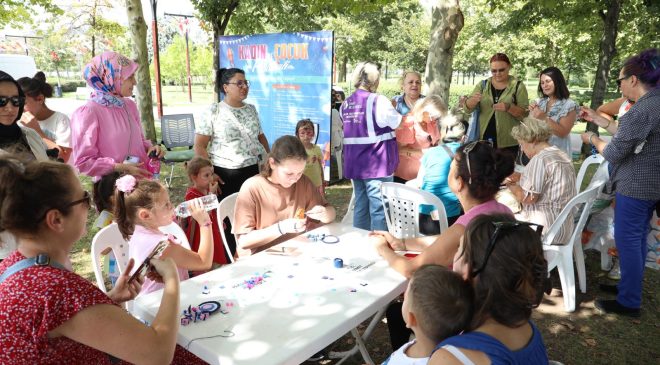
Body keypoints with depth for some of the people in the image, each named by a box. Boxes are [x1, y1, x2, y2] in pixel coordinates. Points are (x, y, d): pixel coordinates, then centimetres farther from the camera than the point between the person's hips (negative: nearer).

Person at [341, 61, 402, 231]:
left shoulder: (345, 104, 8)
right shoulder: (378, 101, -13)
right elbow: (399, 123, -4)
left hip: (354, 164, 7)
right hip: (376, 164, -7)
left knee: (360, 207, 15)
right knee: (379, 209, 0)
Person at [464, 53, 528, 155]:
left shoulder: (518, 86, 0)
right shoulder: (483, 84, 7)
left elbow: (525, 113, -5)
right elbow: (468, 109, 0)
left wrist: (508, 107, -23)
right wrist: (474, 100, -22)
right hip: (484, 139, 2)